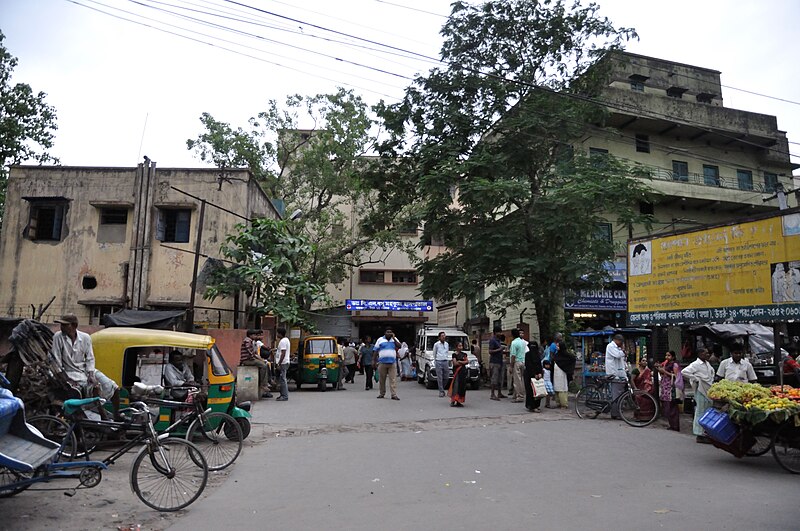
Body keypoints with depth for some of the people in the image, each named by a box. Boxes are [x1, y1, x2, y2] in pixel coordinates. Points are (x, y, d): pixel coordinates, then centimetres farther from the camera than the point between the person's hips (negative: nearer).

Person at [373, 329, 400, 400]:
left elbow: (399, 346, -3)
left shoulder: (394, 339, 13)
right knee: (381, 379, 5)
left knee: (393, 379, -6)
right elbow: (375, 351, 6)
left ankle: (394, 395, -7)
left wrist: (393, 338, -6)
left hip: (392, 363, 0)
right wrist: (374, 361, 0)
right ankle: (382, 394, 16)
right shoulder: (380, 340, 8)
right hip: (382, 363, 0)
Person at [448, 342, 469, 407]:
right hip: (457, 371, -5)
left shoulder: (464, 354, 13)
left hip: (463, 371, 5)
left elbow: (467, 361, 3)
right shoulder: (454, 354, -2)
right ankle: (453, 401, -12)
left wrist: (460, 361, -10)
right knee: (456, 386, -11)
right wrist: (463, 362, -2)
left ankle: (459, 401, 8)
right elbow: (455, 363, -11)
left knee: (462, 386, 3)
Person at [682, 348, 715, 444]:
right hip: (701, 390, -9)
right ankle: (699, 435, 1)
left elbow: (712, 371, 34)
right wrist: (695, 379, -19)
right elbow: (684, 372, -25)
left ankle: (705, 432, 26)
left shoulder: (707, 364, 12)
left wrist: (711, 380, 18)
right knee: (700, 412, -4)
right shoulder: (695, 364, -15)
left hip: (709, 390, 9)